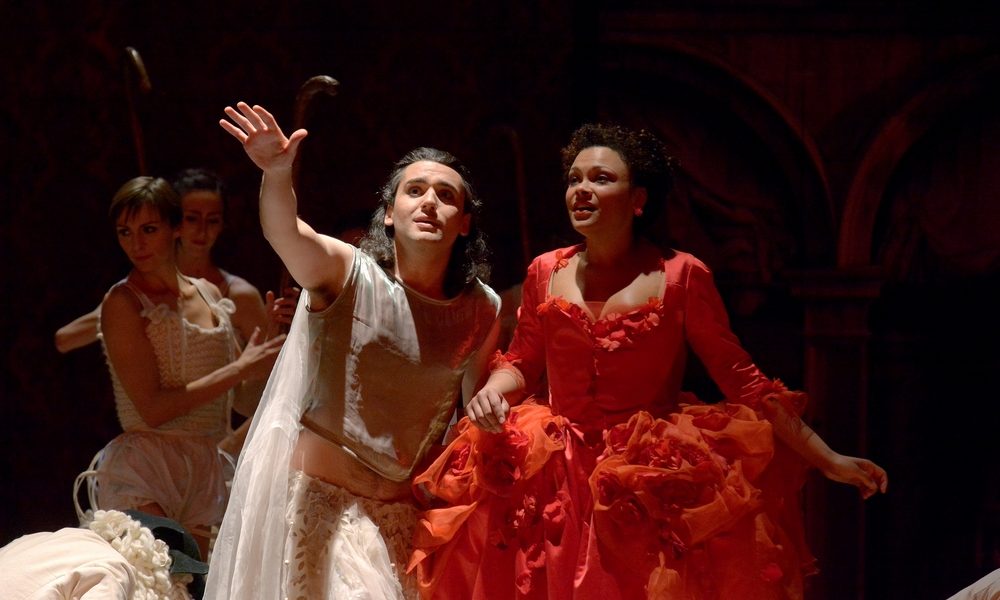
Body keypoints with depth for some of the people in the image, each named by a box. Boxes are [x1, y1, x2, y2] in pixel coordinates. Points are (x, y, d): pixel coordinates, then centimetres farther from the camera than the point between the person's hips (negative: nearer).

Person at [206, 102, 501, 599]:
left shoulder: (483, 310, 1)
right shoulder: (347, 273, -10)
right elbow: (284, 233, -31)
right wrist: (278, 174, -50)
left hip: (407, 509, 4)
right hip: (320, 496, -4)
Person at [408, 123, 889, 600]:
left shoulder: (680, 276, -5)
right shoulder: (545, 273, 4)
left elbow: (741, 379, -2)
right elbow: (522, 363, 16)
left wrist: (828, 459, -4)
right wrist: (492, 391, -9)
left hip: (652, 488, -2)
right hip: (556, 480, 3)